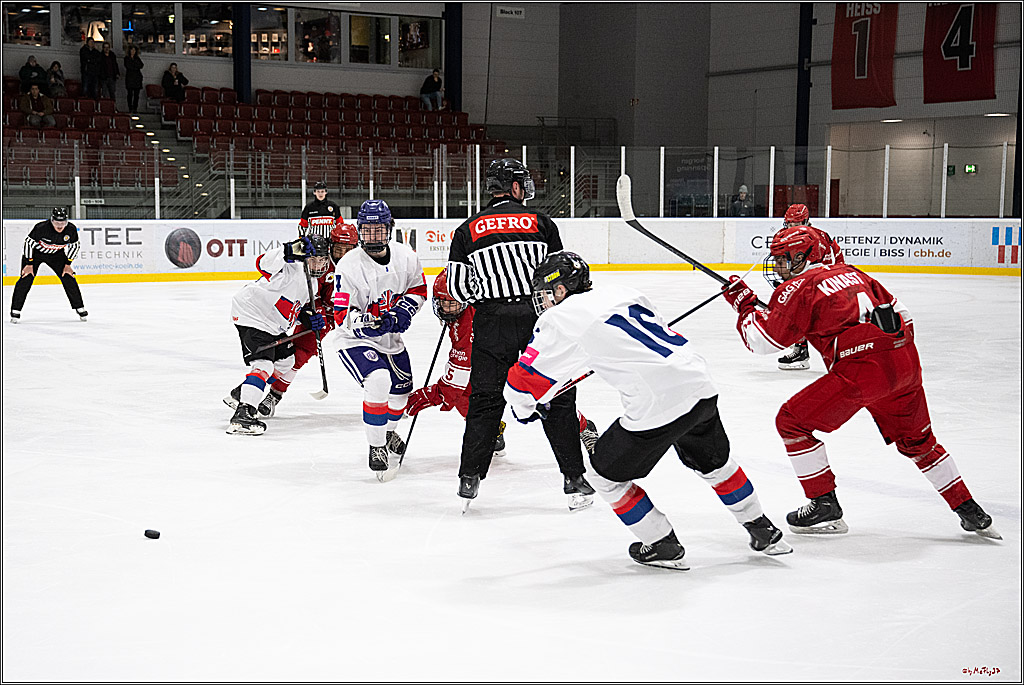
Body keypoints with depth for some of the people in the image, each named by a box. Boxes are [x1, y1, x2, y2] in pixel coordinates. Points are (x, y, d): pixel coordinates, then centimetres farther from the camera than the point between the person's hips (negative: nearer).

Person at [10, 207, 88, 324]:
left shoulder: (71, 229, -22)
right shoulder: (41, 228, -34)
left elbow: (75, 246, -4)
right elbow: (29, 242, -21)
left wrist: (68, 264, -6)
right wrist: (29, 264, -17)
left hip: (56, 254, 3)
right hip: (35, 252, -3)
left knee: (68, 277, -5)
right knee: (26, 278, -14)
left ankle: (79, 308, 8)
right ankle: (15, 311, -6)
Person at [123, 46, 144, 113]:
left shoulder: (137, 58, 16)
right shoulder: (127, 58, 7)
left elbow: (141, 66, 2)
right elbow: (128, 66, -7)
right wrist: (136, 68, -5)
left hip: (137, 78, 3)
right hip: (129, 77, -3)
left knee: (136, 94, -2)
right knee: (130, 94, -4)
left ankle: (135, 109, 0)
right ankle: (130, 108, -2)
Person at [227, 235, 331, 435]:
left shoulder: (309, 281, 11)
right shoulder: (291, 269, -20)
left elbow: (293, 309, 20)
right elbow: (264, 264, -39)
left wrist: (310, 320, 0)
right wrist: (291, 251, -51)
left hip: (272, 323, 11)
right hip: (252, 316, -11)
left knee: (285, 361, 23)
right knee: (263, 364, -24)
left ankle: (240, 395, 33)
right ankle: (242, 415, -34)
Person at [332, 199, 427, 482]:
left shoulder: (405, 256, -9)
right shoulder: (348, 266, -23)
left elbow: (418, 289, 6)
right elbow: (342, 316, -21)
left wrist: (403, 312, -13)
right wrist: (367, 322, -40)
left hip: (390, 338, 6)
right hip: (354, 341, -6)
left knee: (401, 389, 16)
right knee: (378, 381, -29)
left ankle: (387, 432, 49)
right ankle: (376, 447, -12)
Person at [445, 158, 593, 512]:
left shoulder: (467, 229, 8)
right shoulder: (540, 221, 5)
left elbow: (457, 287, 5)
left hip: (491, 322, 1)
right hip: (538, 314, -1)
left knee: (486, 399, 9)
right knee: (558, 397, 7)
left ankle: (469, 478, 5)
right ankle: (573, 478, 8)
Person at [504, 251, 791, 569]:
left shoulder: (561, 320, -1)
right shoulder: (622, 292, 18)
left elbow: (523, 379, -1)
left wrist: (525, 409, 20)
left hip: (658, 406, -7)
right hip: (702, 387, 7)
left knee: (607, 474, 13)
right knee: (714, 462, 31)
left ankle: (663, 546, 20)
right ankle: (764, 532, 40)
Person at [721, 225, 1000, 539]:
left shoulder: (798, 287, 1)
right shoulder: (850, 273, 23)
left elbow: (763, 341, 1)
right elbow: (899, 311, 25)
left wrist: (743, 303, 14)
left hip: (862, 371, -8)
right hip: (905, 361, 8)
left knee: (792, 421, 6)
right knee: (916, 440, 27)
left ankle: (825, 506, 8)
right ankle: (970, 511, 31)